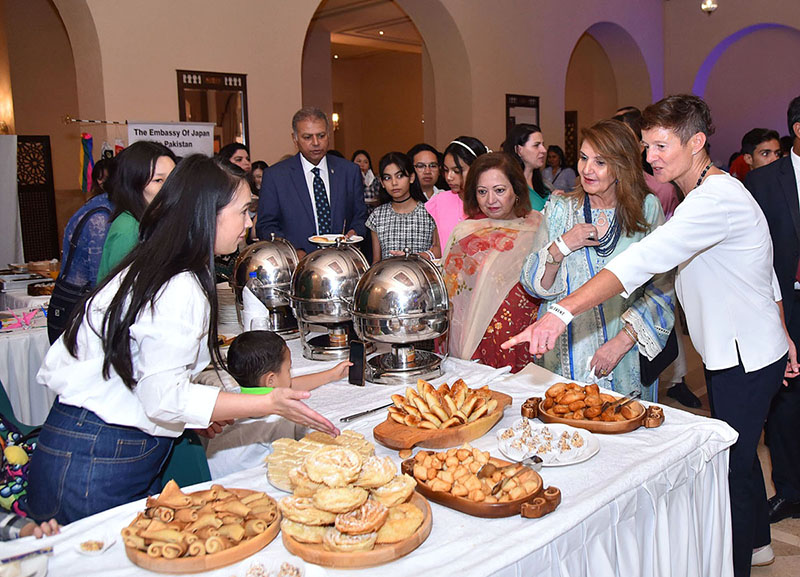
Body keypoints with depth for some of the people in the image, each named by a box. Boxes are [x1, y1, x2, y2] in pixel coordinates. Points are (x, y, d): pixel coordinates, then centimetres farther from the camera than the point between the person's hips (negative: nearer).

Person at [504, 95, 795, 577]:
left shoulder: (716, 199, -26)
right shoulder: (704, 195, 7)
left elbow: (643, 261, -40)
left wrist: (562, 313, -48)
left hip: (748, 359, -10)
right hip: (729, 354, 10)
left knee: (732, 468, 2)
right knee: (737, 455, 24)